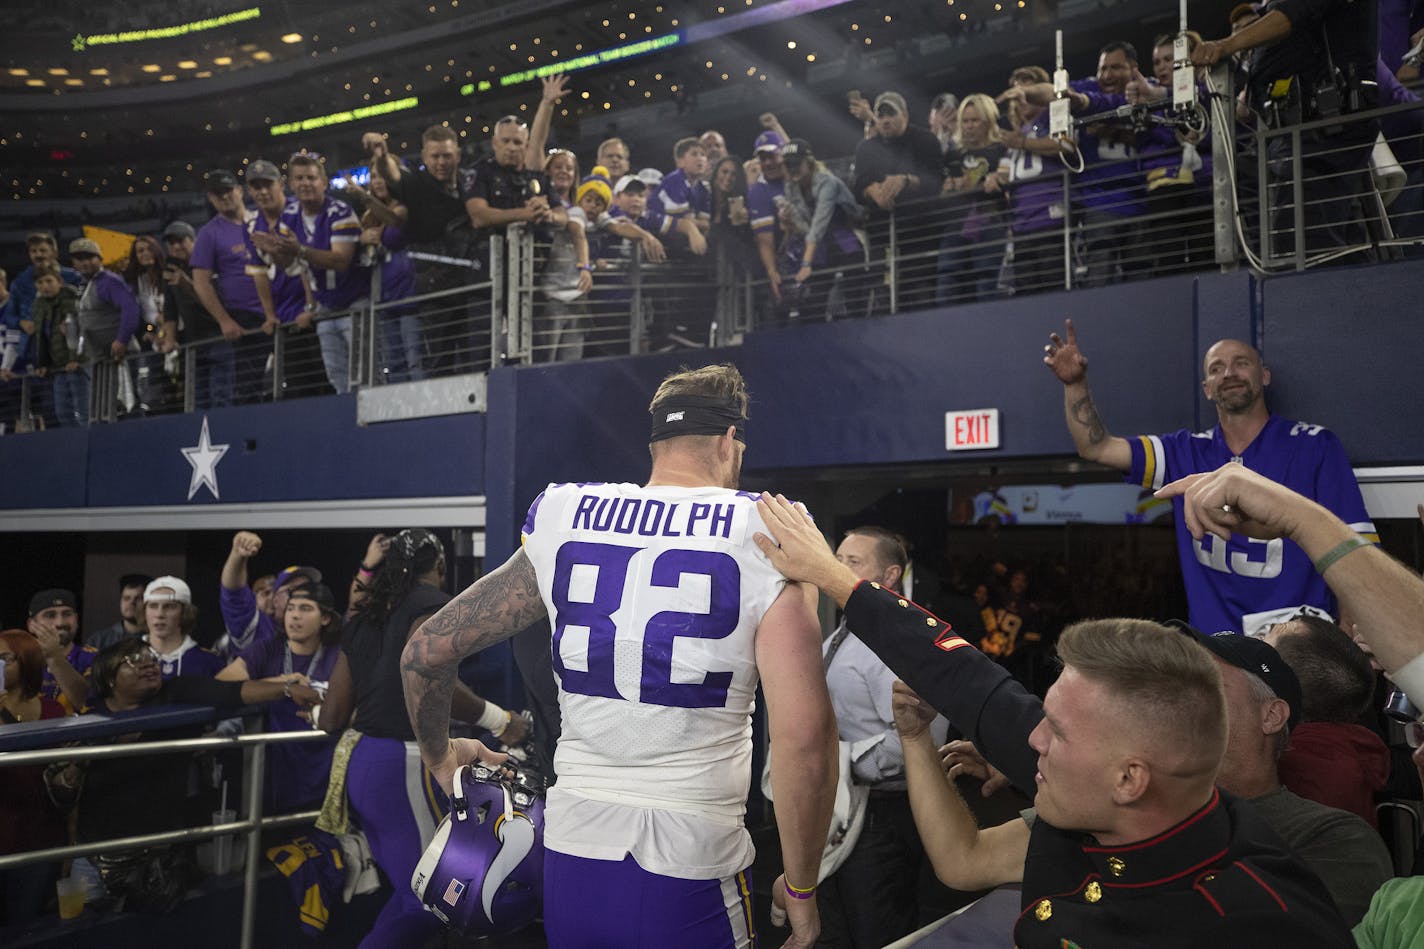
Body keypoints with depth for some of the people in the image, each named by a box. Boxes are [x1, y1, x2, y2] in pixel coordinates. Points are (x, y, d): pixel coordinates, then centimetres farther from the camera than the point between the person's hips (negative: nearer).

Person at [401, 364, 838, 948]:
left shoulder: (563, 527, 1)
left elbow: (425, 650, 6)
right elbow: (804, 734, -17)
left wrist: (441, 756, 23)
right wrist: (801, 888, -4)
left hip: (568, 862, 4)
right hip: (693, 878, -3)